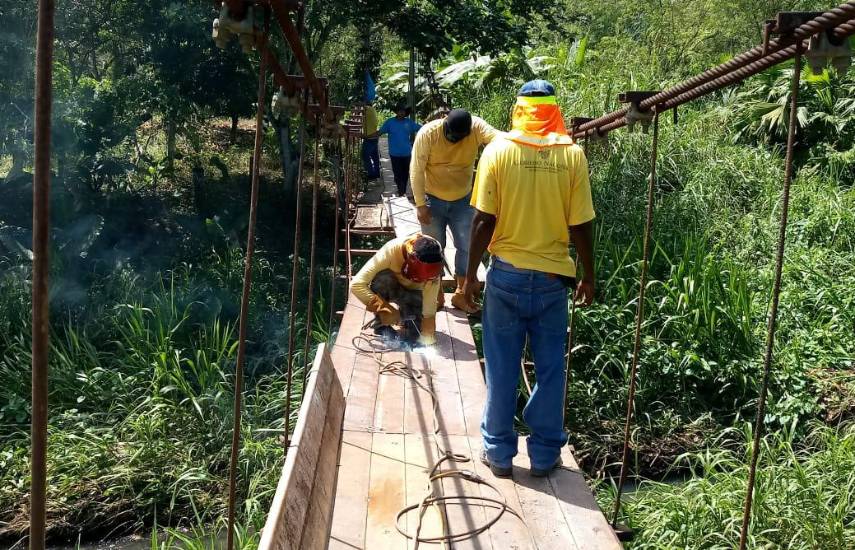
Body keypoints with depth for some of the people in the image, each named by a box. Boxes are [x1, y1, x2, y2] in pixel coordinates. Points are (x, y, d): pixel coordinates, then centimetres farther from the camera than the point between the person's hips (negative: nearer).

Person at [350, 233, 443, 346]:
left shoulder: (432, 264, -33)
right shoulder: (391, 250, -38)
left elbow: (429, 309, -29)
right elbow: (356, 285, -40)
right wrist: (384, 307, -43)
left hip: (413, 292, 0)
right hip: (390, 288, 0)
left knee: (413, 334, -24)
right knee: (382, 277, -35)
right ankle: (381, 326, -17)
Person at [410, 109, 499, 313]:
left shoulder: (476, 127, -16)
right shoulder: (428, 133, -20)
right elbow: (416, 170, -16)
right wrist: (420, 204, -17)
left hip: (462, 200, 2)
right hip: (433, 200, -2)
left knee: (468, 247, 3)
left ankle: (460, 294, 19)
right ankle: (436, 294, 24)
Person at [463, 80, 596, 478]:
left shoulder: (498, 150, -5)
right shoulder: (573, 155, -4)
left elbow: (484, 220, -7)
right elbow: (581, 225, -3)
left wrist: (470, 273, 2)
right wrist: (588, 276, 10)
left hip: (507, 273, 0)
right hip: (553, 277, 1)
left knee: (501, 368, 10)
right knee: (550, 368, 12)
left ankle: (499, 452, 19)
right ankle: (544, 454, 21)